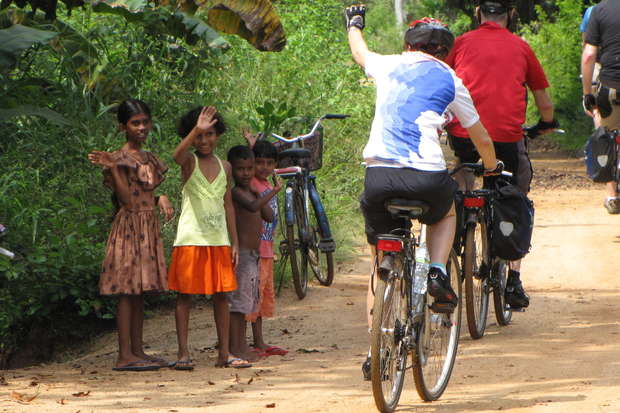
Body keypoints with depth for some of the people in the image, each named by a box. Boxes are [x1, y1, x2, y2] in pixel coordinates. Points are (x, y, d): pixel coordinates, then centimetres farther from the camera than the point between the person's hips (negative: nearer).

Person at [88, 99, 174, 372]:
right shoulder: (119, 159, -9)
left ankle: (137, 351, 13)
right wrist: (112, 169, -26)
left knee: (140, 291, 9)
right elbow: (127, 199, -17)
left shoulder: (149, 160, 16)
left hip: (149, 227, 8)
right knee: (128, 292, -9)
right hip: (129, 226, -8)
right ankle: (125, 356, -10)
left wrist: (161, 199, 1)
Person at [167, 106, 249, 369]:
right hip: (191, 239, -5)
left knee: (222, 295, 5)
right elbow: (177, 155, -29)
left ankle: (224, 353, 10)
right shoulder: (189, 162, -4)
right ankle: (183, 353, 0)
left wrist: (234, 242, 11)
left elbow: (228, 204, 14)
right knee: (185, 295, -2)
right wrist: (196, 129, -43)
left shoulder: (225, 167, 10)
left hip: (219, 239, 5)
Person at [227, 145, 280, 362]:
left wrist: (261, 194, 6)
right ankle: (235, 346, -8)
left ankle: (242, 345, 21)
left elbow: (269, 216, 14)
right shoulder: (236, 192, -13)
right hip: (241, 253, -10)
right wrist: (273, 192, -25)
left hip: (252, 254, 10)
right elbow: (252, 206, -32)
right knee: (238, 298, -9)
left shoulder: (252, 193, 16)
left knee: (246, 301, 14)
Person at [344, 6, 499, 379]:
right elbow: (482, 139, 24)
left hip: (378, 176, 1)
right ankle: (438, 272, 9)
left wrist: (354, 23, 64)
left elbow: (359, 51, 42)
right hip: (427, 177, -1)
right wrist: (492, 167, 45)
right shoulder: (450, 81, 15)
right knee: (446, 212, 35)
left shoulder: (388, 66, 17)